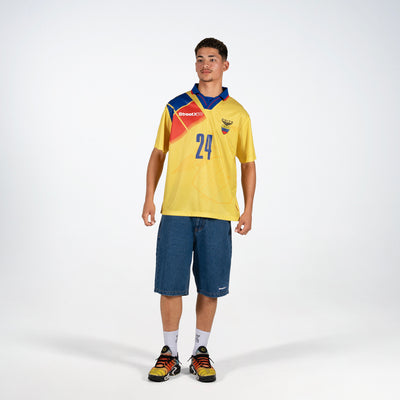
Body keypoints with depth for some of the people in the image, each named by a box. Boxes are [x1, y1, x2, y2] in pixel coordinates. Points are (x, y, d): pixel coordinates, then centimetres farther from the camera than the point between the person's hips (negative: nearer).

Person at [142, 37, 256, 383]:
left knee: (210, 287, 5)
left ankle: (201, 352, 20)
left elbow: (248, 163, 11)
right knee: (170, 284, 1)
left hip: (217, 212, 0)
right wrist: (149, 198, 3)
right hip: (176, 210, 0)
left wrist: (248, 210, 4)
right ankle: (170, 353, 16)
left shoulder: (237, 114, 8)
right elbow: (158, 153, 11)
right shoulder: (176, 107, 8)